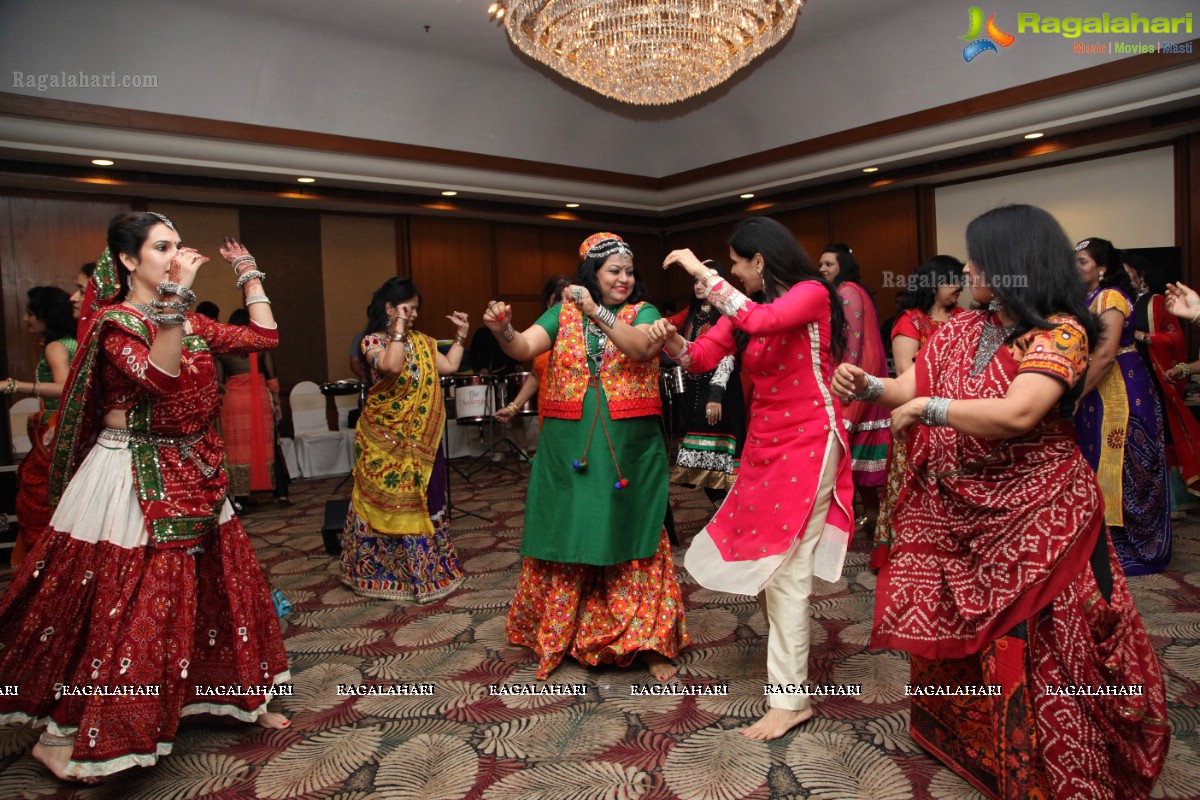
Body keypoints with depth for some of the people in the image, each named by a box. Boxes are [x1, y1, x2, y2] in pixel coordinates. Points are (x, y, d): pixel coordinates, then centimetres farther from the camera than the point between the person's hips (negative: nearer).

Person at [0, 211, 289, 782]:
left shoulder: (188, 323, 8)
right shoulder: (114, 323, -13)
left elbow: (264, 336, 5)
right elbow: (160, 375, -31)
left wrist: (248, 273, 11)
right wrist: (178, 295, -34)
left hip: (190, 478, 7)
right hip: (131, 481, -7)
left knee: (218, 584, 13)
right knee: (116, 605, 0)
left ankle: (236, 695, 30)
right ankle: (61, 734, 19)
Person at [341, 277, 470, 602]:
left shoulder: (421, 341, 10)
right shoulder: (373, 341, -10)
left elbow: (449, 366, 10)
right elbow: (391, 366, -30)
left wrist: (461, 333, 8)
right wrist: (399, 328, -24)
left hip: (421, 440, 7)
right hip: (386, 441, -6)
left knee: (422, 499, 14)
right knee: (389, 501, 2)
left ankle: (425, 565, 28)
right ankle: (386, 571, 17)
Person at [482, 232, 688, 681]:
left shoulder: (643, 313, 3)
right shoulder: (564, 313, 7)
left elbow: (642, 347, -18)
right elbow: (524, 348, -7)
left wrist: (596, 312, -28)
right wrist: (503, 332, -28)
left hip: (629, 450, -1)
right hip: (569, 448, 2)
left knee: (631, 542, 3)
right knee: (566, 537, 10)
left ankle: (649, 641, 19)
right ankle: (558, 634, 31)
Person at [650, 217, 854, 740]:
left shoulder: (810, 294, -11)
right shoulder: (745, 307, 11)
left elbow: (759, 322, -31)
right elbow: (704, 356, 5)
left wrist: (703, 273, -25)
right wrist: (671, 339, -15)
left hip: (807, 443, -8)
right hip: (763, 443, 8)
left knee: (785, 566, -7)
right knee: (762, 554, 13)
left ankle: (790, 697, 2)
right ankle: (788, 643, 36)